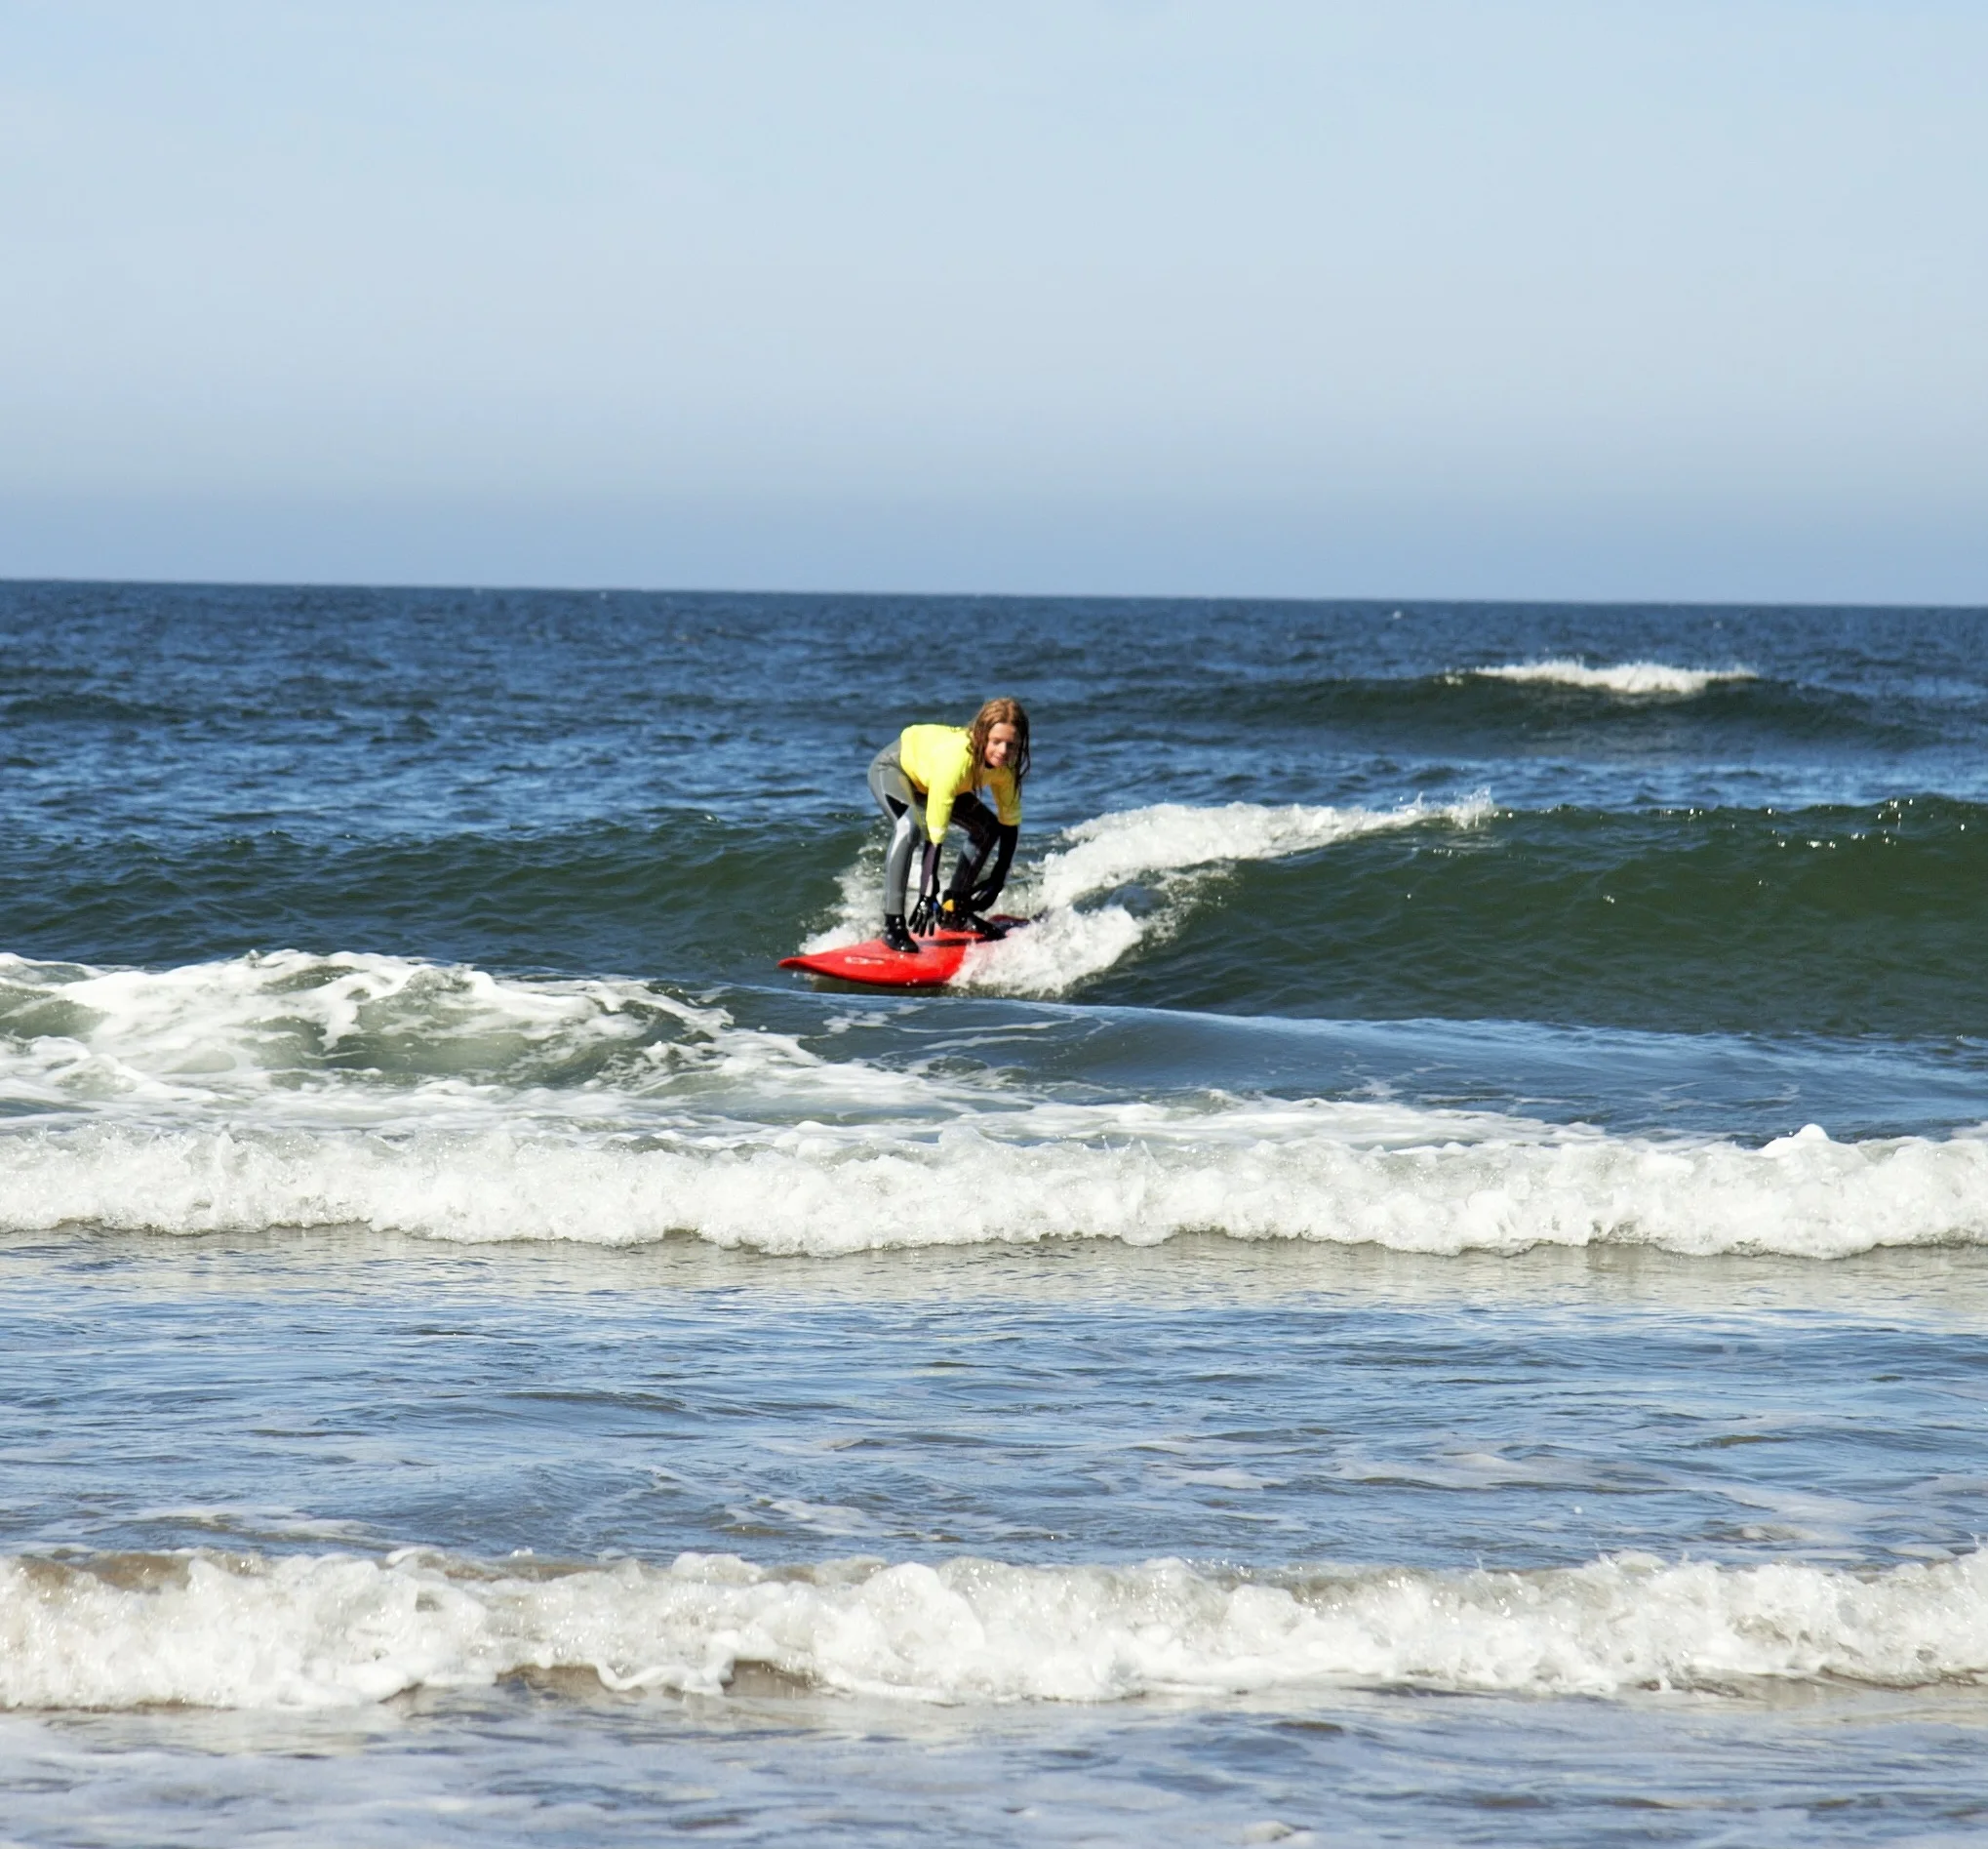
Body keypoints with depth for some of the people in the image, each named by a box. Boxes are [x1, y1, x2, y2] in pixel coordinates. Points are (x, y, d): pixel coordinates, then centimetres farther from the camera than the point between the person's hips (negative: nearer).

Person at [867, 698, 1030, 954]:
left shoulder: (1005, 767, -21)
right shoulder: (956, 759, -42)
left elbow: (1010, 822, -6)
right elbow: (934, 832, -42)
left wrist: (998, 879, -8)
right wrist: (927, 894, -43)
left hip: (926, 778, 8)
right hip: (892, 769, -8)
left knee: (988, 828, 8)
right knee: (910, 827, -35)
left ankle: (955, 912, 22)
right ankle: (893, 924, -33)